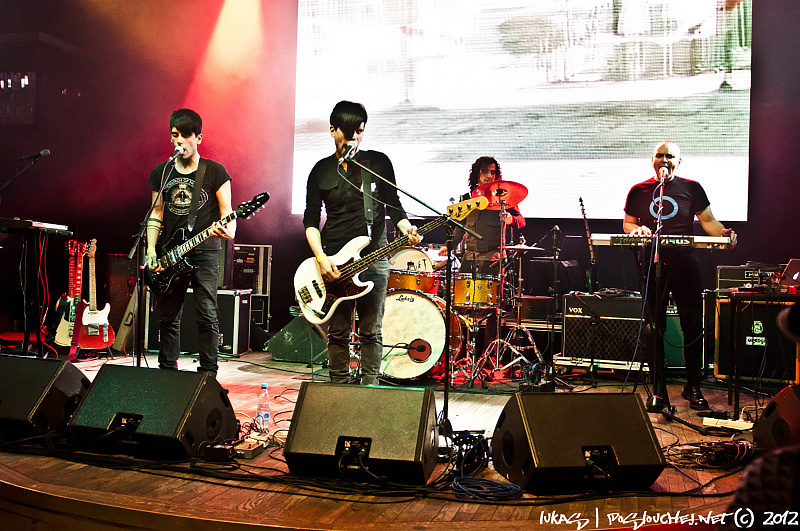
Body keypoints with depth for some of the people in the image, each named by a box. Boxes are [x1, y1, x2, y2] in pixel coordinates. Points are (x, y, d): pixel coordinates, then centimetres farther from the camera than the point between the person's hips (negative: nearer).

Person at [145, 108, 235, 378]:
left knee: (207, 317, -9)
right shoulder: (161, 172, 12)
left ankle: (208, 374, -1)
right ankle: (167, 371, 20)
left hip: (205, 253, -4)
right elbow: (156, 213, 14)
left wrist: (228, 231, -23)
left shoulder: (215, 171, 1)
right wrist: (151, 250, 4)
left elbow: (226, 211, 0)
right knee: (169, 318, 8)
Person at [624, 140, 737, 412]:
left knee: (693, 325, 0)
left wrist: (723, 232, -10)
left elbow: (708, 221, 10)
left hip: (685, 263, 0)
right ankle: (658, 390, 11)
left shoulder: (691, 188, 8)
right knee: (655, 327, 3)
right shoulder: (639, 191, 10)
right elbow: (627, 223, 16)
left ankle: (693, 387, 15)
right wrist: (636, 230, -6)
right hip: (651, 264, 1)